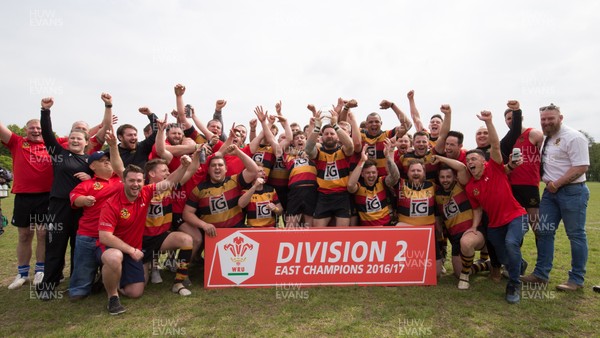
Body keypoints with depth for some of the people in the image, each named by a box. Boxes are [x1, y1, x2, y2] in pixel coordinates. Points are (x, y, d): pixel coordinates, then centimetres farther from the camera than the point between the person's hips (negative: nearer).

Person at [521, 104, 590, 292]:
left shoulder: (573, 138, -12)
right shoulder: (546, 139, 13)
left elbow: (581, 167, -19)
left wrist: (557, 184, -17)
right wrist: (549, 183, 8)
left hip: (572, 191, -8)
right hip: (550, 191, 8)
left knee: (576, 235, 3)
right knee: (544, 232, 8)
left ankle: (577, 279, 14)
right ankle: (541, 274, 16)